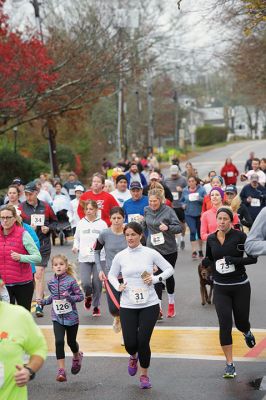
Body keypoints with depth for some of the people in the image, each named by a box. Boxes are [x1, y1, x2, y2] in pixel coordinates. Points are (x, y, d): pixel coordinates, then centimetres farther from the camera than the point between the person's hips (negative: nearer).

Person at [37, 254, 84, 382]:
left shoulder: (71, 280, -13)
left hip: (71, 316, -2)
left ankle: (77, 356, 48)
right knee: (59, 341, -14)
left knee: (71, 342, 14)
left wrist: (70, 297, -25)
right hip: (57, 317, 2)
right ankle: (61, 370, -10)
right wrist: (43, 302, 3)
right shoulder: (51, 282, 0)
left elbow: (80, 296, -9)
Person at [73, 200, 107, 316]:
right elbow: (77, 238, 16)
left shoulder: (102, 224, 3)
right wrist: (75, 247, -2)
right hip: (84, 258, 1)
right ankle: (88, 296, 22)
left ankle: (96, 306, 19)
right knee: (85, 283, -12)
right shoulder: (81, 223, 8)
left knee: (97, 283, -1)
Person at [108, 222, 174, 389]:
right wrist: (118, 286, -4)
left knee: (143, 342, -4)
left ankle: (144, 375, 22)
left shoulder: (151, 253, -4)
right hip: (128, 306, 1)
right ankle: (134, 357, 38)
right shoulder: (120, 256, 0)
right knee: (130, 343, -2)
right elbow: (112, 275, 15)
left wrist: (155, 279, -12)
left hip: (149, 305, -1)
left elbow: (169, 269, 3)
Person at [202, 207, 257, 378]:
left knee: (241, 322, 11)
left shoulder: (240, 236, -10)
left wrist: (235, 260, -24)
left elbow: (253, 258, -11)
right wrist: (207, 263, -7)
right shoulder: (211, 239, 2)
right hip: (221, 288, 2)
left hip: (240, 286, -2)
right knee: (225, 324, -8)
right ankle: (230, 365, 0)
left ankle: (247, 333, 51)